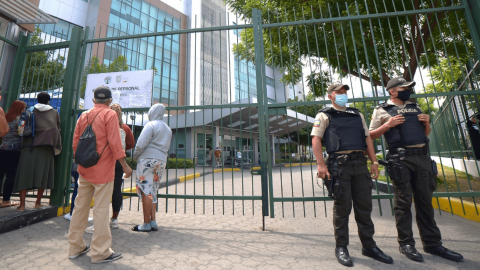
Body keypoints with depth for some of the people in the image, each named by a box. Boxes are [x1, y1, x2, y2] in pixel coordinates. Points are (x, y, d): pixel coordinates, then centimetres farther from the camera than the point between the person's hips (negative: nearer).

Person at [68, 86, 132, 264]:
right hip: (103, 170, -7)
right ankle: (101, 252, 9)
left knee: (80, 207, 16)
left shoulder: (84, 116, 11)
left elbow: (75, 143, 12)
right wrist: (125, 166, -12)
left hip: (84, 169, 7)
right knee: (101, 209, -1)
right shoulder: (110, 115, -8)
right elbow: (115, 143, -16)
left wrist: (81, 161, 25)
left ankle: (75, 247, 29)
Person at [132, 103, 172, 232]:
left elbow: (141, 144, -13)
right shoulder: (168, 129, 20)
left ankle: (146, 224, 4)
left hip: (147, 159, -7)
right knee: (153, 192, 12)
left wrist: (135, 156, 2)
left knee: (146, 191, -2)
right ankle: (153, 221, 13)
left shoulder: (151, 125, -4)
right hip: (162, 161, 7)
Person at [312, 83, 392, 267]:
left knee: (364, 206, 11)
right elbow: (316, 139, -7)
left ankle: (368, 246, 27)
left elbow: (367, 138, 19)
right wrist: (321, 164, -17)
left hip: (360, 164, 5)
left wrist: (374, 162, 10)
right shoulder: (325, 115, 4)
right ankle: (341, 247, 16)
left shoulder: (357, 115, 22)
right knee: (342, 207, 1)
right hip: (339, 164, -5)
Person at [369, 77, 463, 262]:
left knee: (425, 201, 12)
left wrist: (427, 123, 5)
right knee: (403, 202, 0)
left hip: (422, 157, 6)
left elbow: (426, 134, 25)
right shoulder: (382, 110, 1)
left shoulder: (415, 107, 20)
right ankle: (406, 244, 12)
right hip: (401, 159, -6)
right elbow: (371, 135, -3)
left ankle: (432, 243, 24)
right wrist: (388, 125, -16)